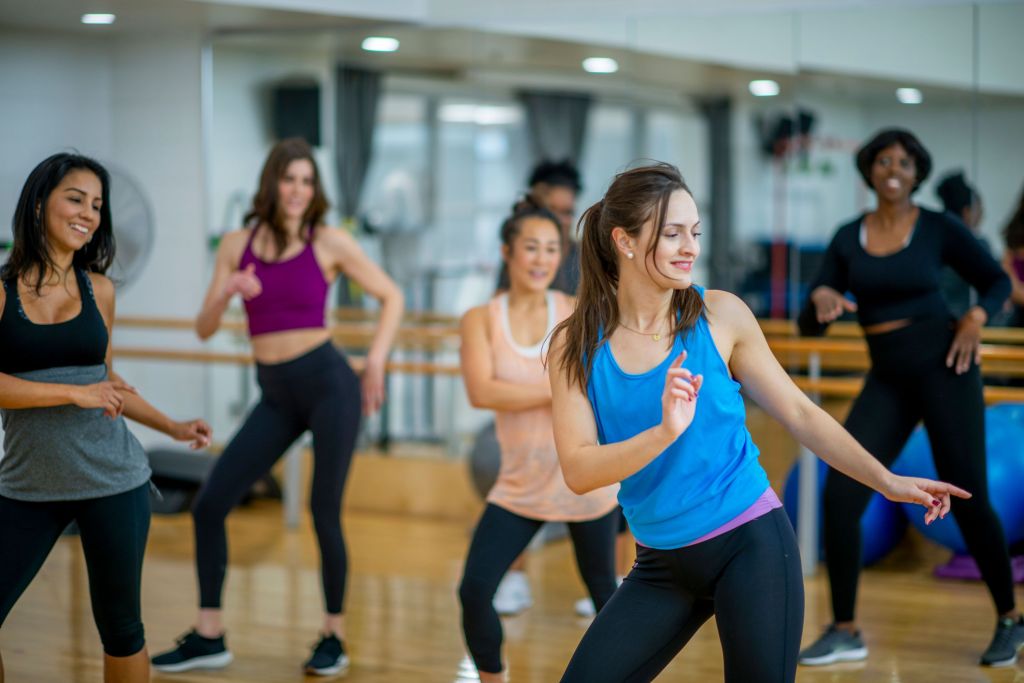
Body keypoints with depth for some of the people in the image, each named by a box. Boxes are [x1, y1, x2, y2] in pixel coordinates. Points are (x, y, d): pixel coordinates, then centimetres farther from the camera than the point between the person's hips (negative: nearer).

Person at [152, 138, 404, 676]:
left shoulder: (329, 243, -4)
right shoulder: (237, 245, 4)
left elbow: (391, 297, 6)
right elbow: (204, 329, 4)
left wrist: (376, 362, -3)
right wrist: (226, 292, -15)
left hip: (328, 384, -4)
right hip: (275, 396, 4)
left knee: (324, 511, -4)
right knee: (209, 505, -1)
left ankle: (334, 637, 15)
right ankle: (208, 636, 10)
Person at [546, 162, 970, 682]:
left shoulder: (720, 316, -4)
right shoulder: (576, 345, -4)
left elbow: (798, 413, 3)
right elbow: (578, 471, -13)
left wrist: (888, 483, -4)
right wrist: (666, 432, -28)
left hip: (752, 544, -1)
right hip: (662, 564, 2)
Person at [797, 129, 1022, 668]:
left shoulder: (939, 229, -2)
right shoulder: (848, 239, 6)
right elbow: (808, 326, 5)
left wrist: (976, 317, -12)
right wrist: (820, 298, -17)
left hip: (942, 367, -3)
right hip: (886, 379, 4)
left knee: (967, 499, 0)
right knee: (840, 496, -8)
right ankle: (844, 631, 3)